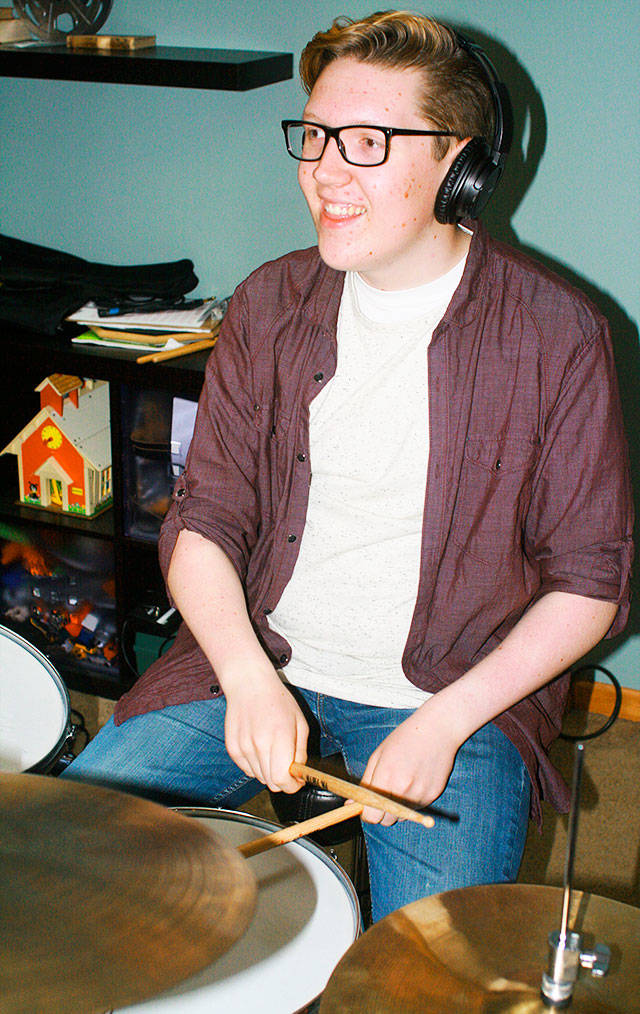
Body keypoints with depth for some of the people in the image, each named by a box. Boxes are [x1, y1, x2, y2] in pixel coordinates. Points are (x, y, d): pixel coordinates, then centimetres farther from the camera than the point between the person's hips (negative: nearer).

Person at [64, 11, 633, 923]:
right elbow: (203, 520, 2)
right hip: (256, 656, 3)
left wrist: (446, 719, -16)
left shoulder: (556, 334, -10)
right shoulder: (272, 304, 1)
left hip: (466, 686, -2)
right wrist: (249, 676, -17)